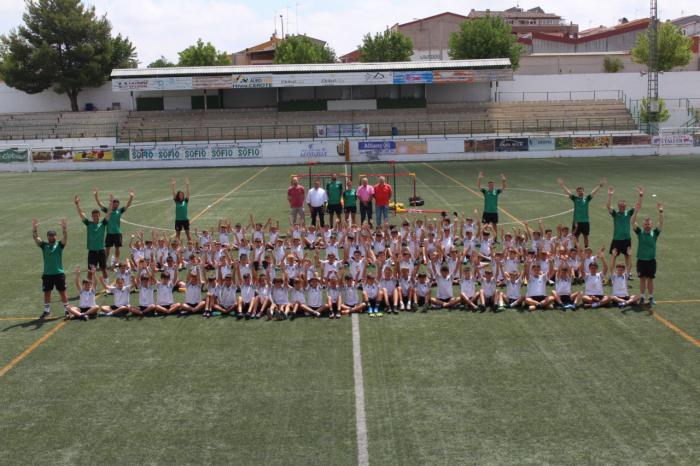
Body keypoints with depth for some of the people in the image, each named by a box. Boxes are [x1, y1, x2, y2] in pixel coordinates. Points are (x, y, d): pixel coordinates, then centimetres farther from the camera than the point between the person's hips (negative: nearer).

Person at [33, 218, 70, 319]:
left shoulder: (59, 245, -1)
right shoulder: (44, 245, 4)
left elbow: (65, 237, -18)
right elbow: (36, 238, -8)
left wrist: (64, 228, -35)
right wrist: (34, 229, -26)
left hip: (59, 273, -2)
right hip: (47, 274, 2)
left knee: (62, 292, 4)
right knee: (47, 292, 8)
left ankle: (67, 309, 13)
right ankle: (46, 311, 20)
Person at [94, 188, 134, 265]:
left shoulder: (119, 211, 2)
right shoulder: (107, 210, -1)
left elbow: (128, 205, -5)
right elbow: (99, 203, -5)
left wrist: (131, 197, -19)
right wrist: (96, 195, -16)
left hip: (118, 233, 1)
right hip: (109, 233, -1)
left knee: (118, 248, 6)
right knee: (107, 248, 3)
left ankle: (116, 262, 16)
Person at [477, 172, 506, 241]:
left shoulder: (496, 192, 1)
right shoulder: (485, 191, -2)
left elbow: (503, 188, -10)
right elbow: (478, 186, -14)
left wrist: (503, 180, -27)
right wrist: (479, 179, -29)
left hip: (494, 212, 1)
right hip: (486, 212, -1)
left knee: (495, 226, 10)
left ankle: (495, 239, 18)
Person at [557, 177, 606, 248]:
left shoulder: (587, 198, 4)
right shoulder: (575, 198, 3)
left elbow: (593, 192, -2)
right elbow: (568, 192, -2)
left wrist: (599, 186, -11)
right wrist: (562, 185, -10)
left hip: (585, 221, 0)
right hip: (576, 221, 0)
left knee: (585, 236, 8)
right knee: (576, 236, 5)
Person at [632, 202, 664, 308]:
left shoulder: (654, 233, 0)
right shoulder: (640, 232, -1)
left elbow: (661, 224, -12)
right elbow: (633, 223, -12)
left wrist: (661, 212, -25)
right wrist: (636, 211, -26)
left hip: (651, 260, 0)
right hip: (641, 260, 0)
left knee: (650, 279, 7)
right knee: (642, 279, 7)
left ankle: (651, 297, 15)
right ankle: (642, 297, 15)